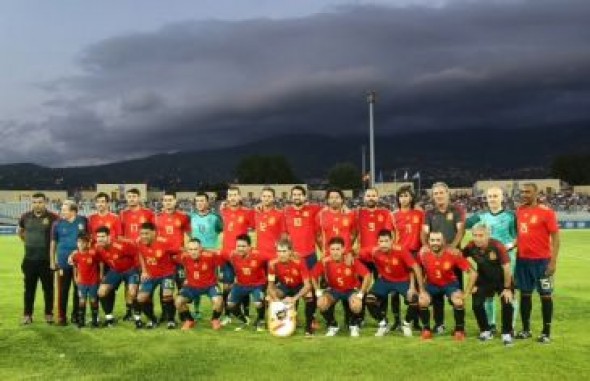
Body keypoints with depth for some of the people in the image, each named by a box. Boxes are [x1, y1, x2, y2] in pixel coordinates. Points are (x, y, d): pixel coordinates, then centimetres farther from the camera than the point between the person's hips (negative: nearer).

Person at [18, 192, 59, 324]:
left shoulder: (53, 218, -9)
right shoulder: (25, 217, 5)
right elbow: (20, 231, 24)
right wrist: (28, 242, 13)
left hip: (46, 260, -3)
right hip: (29, 259, 3)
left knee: (48, 288, 6)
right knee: (29, 288, 9)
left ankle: (49, 314, 16)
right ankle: (27, 314, 18)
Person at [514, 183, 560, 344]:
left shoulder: (546, 212, -10)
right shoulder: (519, 210, 7)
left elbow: (555, 237, -10)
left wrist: (553, 261, -15)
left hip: (541, 260, -6)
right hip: (522, 259, 6)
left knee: (545, 295, 3)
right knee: (525, 294, 11)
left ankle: (546, 332, 11)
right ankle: (526, 329, 22)